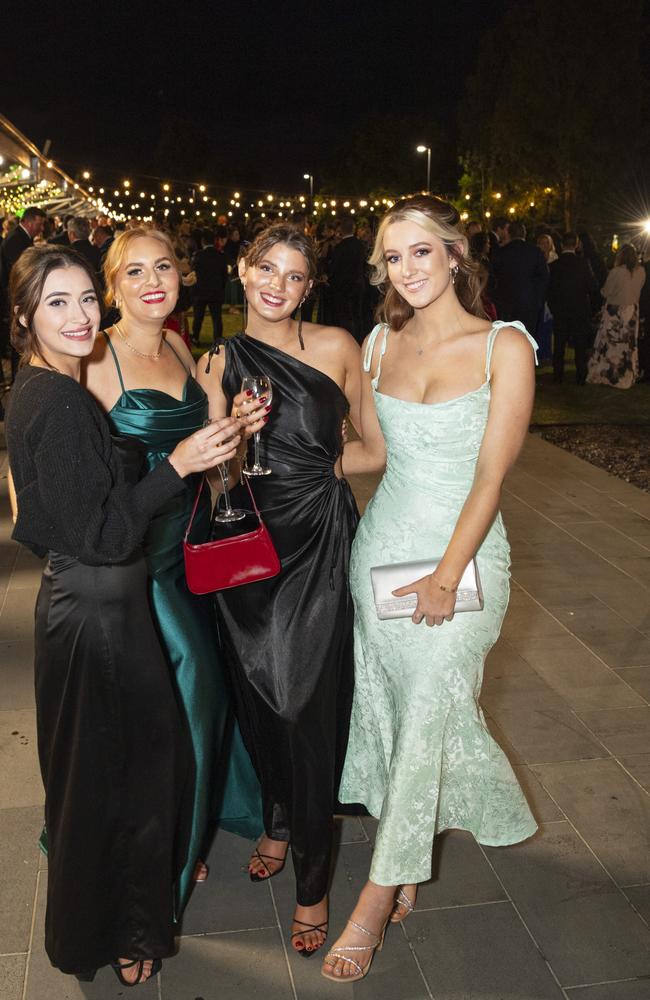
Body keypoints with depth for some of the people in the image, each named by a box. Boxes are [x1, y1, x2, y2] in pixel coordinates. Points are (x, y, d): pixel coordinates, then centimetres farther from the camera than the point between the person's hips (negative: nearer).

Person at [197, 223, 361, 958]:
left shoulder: (337, 347, -2)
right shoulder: (220, 361, 5)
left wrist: (328, 466, -6)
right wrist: (217, 404, -9)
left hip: (318, 546, -3)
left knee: (308, 705, -1)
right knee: (258, 697, 14)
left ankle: (311, 881, 18)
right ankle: (278, 823, 43)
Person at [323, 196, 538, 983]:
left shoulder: (504, 347, -10)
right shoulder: (380, 344, 4)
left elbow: (490, 476, -13)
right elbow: (374, 452, 11)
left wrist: (447, 577, -17)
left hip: (462, 553, -4)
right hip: (382, 545, 5)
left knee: (429, 717, 2)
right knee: (386, 705, 12)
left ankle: (379, 898, 18)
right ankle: (412, 860, 36)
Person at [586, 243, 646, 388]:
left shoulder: (616, 272, -19)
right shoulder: (641, 272, -4)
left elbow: (606, 292, -10)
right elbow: (639, 288, 9)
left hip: (614, 312, -5)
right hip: (632, 311, 5)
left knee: (609, 343, 5)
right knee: (629, 344, 13)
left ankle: (603, 375, 12)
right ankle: (628, 376, 20)